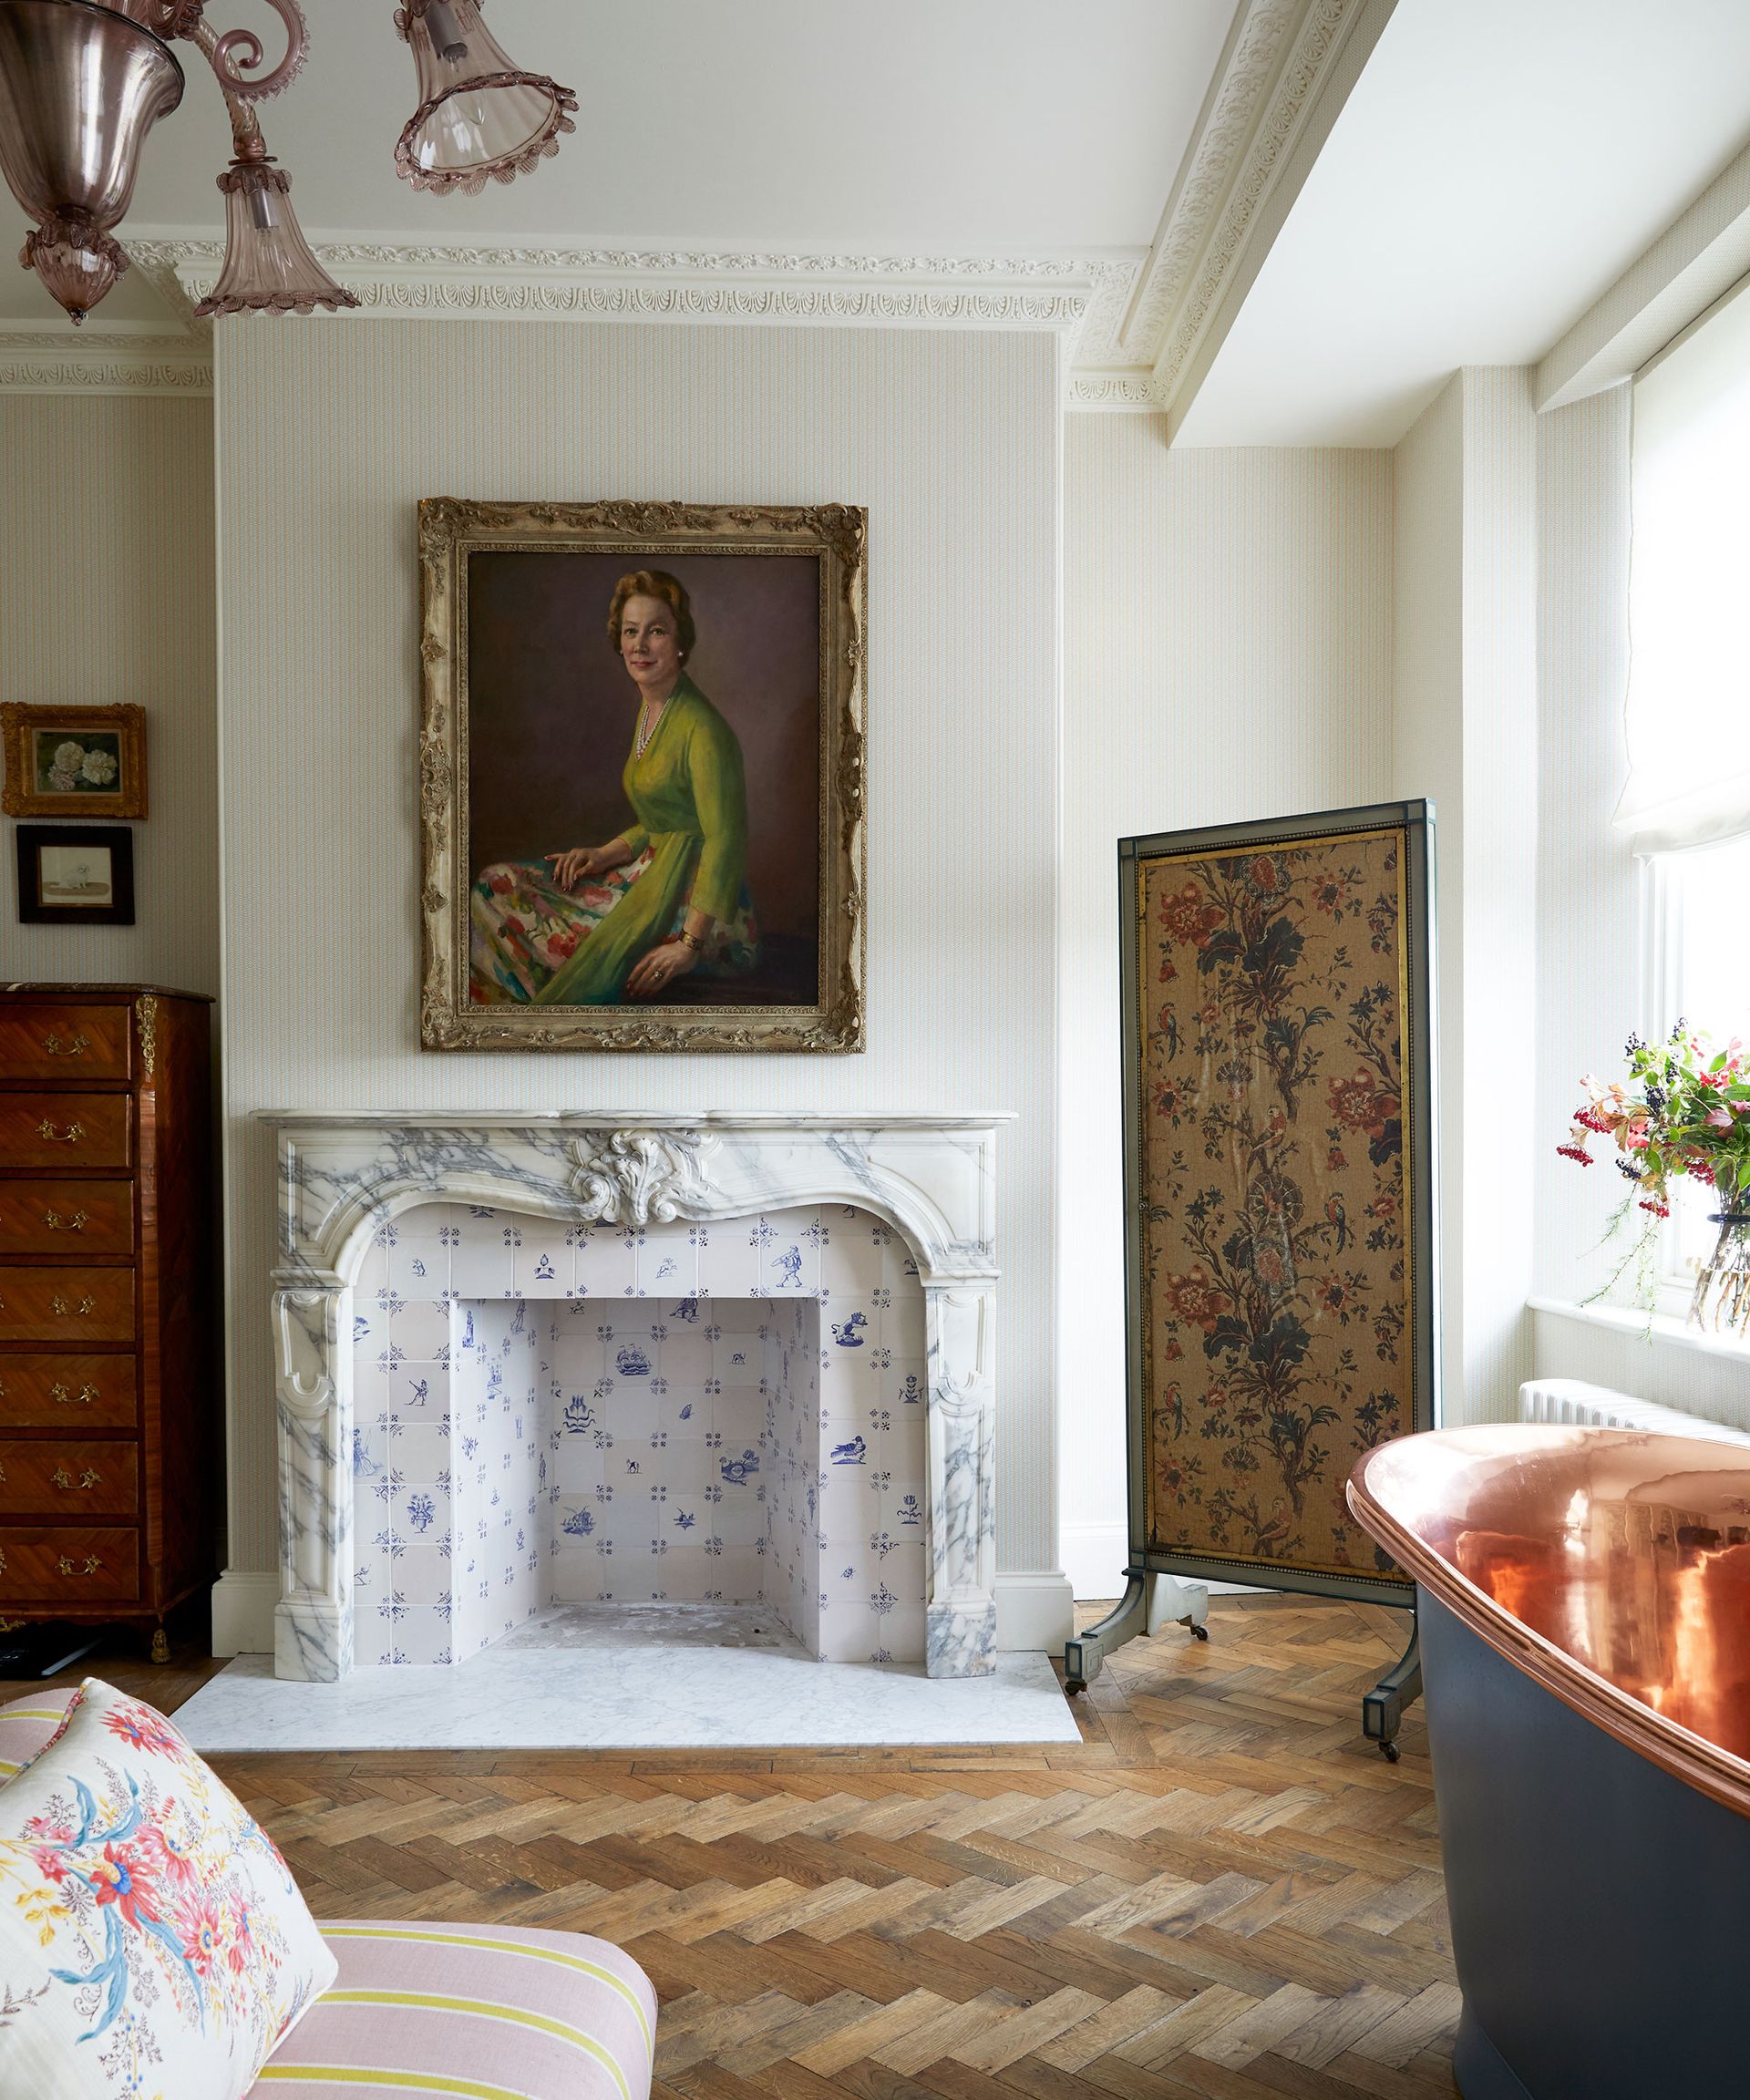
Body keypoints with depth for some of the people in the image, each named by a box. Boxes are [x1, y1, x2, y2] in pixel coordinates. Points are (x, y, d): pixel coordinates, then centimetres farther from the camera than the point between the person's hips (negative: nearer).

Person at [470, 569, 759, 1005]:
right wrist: (607, 853, 6)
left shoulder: (702, 729, -18)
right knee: (497, 884, 5)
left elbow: (725, 841, -23)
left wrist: (689, 944, -27)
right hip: (651, 877, 9)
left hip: (693, 900, -9)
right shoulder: (648, 711, 12)